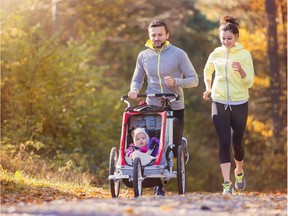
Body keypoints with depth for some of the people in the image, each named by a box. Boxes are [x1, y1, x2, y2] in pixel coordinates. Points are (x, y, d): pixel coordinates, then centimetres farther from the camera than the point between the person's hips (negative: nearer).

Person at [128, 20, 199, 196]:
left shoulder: (179, 54, -6)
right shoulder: (143, 56, 4)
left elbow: (194, 80, -5)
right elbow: (137, 79, 15)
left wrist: (175, 81, -23)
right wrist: (134, 90, -9)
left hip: (175, 108, -2)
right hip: (152, 107, 2)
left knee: (174, 151, 6)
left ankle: (182, 144, 43)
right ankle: (159, 185, 7)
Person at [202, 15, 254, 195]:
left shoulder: (244, 55, -5)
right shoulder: (215, 54, 2)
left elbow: (249, 82, -11)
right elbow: (207, 72, 24)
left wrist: (241, 71, -29)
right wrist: (208, 88, 12)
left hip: (239, 104, -1)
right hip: (219, 103, 1)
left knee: (237, 142, 9)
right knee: (224, 142, -11)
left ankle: (239, 172, 38)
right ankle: (227, 183, -13)